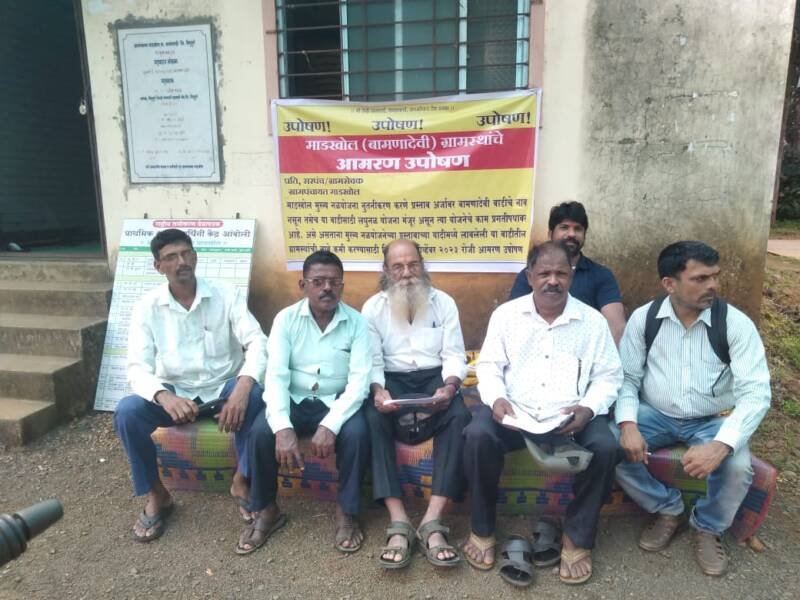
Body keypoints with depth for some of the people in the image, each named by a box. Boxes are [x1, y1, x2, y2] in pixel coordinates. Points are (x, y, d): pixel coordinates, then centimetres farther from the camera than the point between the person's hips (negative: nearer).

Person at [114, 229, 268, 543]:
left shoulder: (227, 295, -8)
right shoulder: (146, 307, -5)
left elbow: (257, 343, -18)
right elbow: (137, 368, -12)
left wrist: (243, 386, -38)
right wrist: (164, 396, -35)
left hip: (223, 388, -1)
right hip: (175, 393, 2)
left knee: (254, 396, -33)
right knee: (126, 411, -26)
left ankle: (243, 481, -8)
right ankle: (156, 495, -1)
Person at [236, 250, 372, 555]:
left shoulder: (356, 322, -7)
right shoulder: (286, 319, -5)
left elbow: (359, 381, -15)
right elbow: (276, 376, -14)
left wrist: (330, 424, -30)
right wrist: (283, 427, -31)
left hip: (337, 403, -1)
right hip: (295, 401, 1)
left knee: (357, 433, -30)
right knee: (261, 431, -26)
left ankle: (346, 512, -5)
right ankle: (266, 510, 0)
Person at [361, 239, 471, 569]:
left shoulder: (444, 302, 4)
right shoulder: (373, 307, 3)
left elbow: (454, 356, -1)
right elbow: (372, 362, -3)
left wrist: (449, 386, -22)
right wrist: (377, 390, -25)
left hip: (434, 377, 1)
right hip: (392, 379, 0)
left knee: (459, 416, -30)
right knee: (373, 419, -32)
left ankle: (432, 521, -30)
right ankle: (399, 523, -31)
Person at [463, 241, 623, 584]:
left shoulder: (592, 320, 5)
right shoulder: (506, 314, 5)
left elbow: (608, 376, 5)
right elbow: (489, 365, 5)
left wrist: (589, 408, -14)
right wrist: (496, 398, -16)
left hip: (570, 419, 1)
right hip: (513, 414, 0)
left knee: (606, 447, -27)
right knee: (478, 435, -28)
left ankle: (577, 538, -1)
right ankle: (483, 529, -3)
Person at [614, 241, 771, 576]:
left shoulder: (736, 324, -13)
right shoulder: (643, 319, -9)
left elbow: (756, 393, -19)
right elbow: (627, 377, -5)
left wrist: (721, 445, -34)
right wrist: (628, 424, -23)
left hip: (713, 421, -1)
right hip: (655, 415, 1)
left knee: (738, 468, -29)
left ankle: (708, 528, 7)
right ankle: (668, 510, 7)